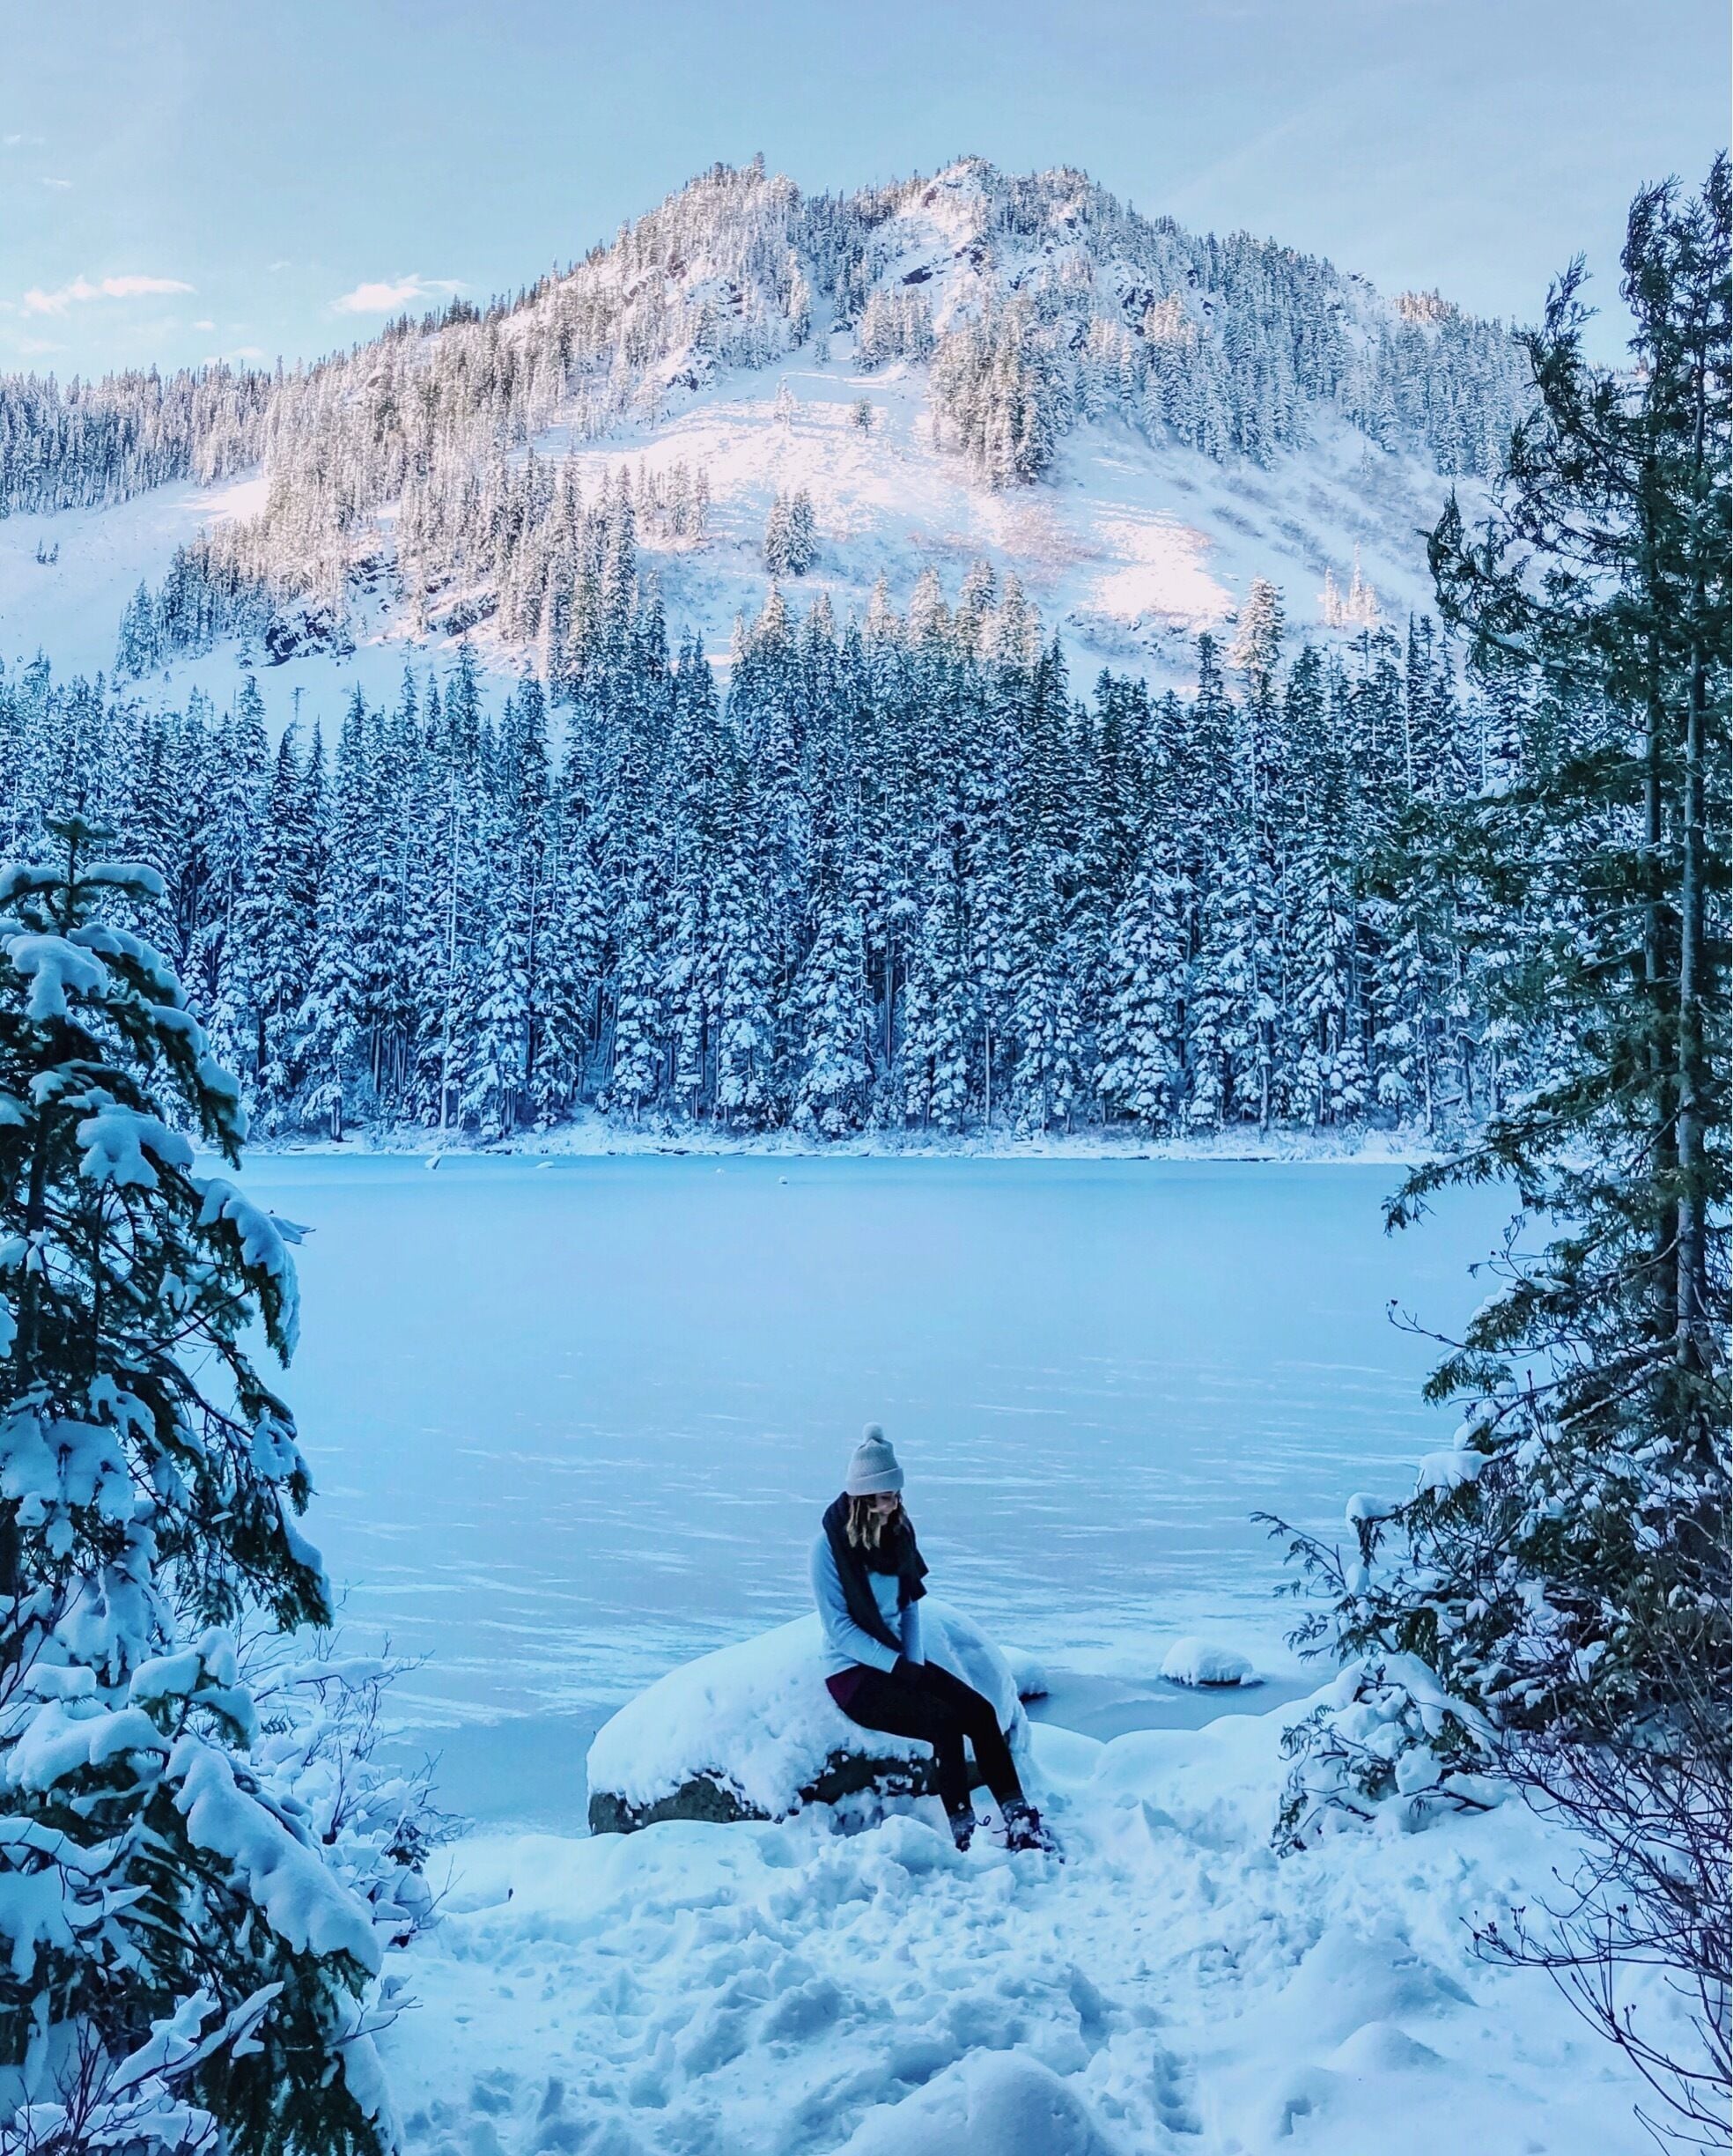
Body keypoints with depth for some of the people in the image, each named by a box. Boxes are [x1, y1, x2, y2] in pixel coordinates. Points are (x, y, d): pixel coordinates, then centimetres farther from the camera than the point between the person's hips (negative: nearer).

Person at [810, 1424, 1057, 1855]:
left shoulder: (897, 1534, 5)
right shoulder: (829, 1545, -14)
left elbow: (909, 1606, 11)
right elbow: (839, 1626, -15)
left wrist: (914, 1661, -6)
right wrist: (899, 1667, -19)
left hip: (899, 1660, 6)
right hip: (853, 1674, -6)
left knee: (981, 1710, -14)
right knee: (945, 1721, -26)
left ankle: (1018, 1819, -14)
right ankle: (963, 1830, -19)